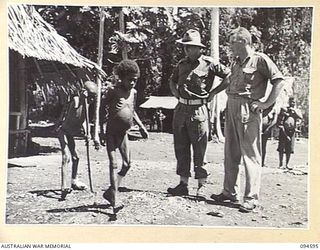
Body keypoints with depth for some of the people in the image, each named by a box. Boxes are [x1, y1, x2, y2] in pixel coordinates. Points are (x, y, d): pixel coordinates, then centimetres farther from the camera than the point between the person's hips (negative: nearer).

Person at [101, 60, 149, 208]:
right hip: (111, 132, -6)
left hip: (123, 133, 6)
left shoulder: (133, 92, 7)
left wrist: (141, 127, 16)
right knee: (113, 164, -7)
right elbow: (102, 108, -7)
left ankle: (110, 191, 18)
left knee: (127, 164, 4)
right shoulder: (113, 90, -10)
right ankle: (114, 198, -5)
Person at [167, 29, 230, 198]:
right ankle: (183, 184, 15)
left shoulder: (209, 64, -4)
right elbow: (172, 81, 28)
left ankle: (201, 186, 8)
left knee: (199, 149, -1)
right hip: (181, 109, 6)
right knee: (181, 148, 7)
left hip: (198, 110, -6)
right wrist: (176, 93, 10)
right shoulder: (182, 64, 12)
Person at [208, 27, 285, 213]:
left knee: (250, 154, -5)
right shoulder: (236, 61, 15)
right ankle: (230, 192, 24)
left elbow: (279, 81, -10)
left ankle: (251, 198, 1)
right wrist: (214, 92, 32)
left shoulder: (260, 59, -6)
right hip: (231, 107, 8)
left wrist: (267, 103, -13)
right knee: (230, 153, 12)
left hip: (248, 110, -8)